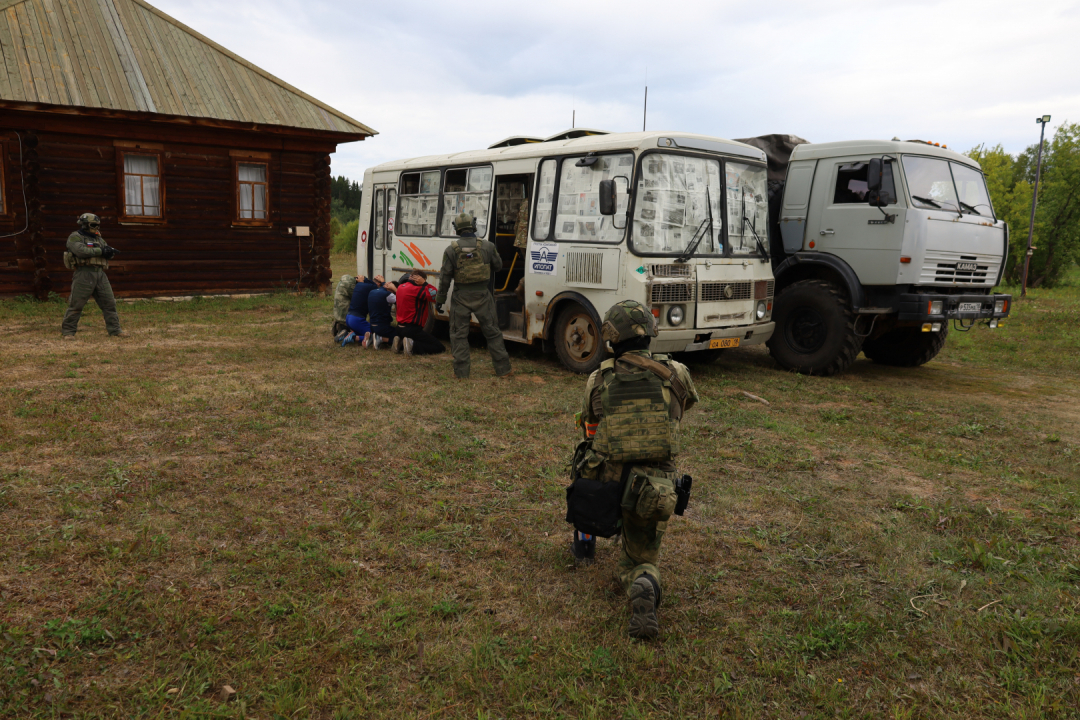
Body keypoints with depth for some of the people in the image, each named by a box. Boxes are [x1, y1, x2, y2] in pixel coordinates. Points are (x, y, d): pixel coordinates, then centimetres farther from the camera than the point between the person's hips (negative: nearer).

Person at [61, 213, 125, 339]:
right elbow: (81, 251, -17)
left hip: (100, 274, 6)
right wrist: (100, 251, -16)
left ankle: (115, 330, 9)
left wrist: (110, 252, -8)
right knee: (76, 304, -4)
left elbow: (108, 252, 16)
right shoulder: (75, 237, 0)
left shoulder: (98, 238, 21)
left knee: (109, 303, 4)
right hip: (84, 273, -6)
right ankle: (67, 331, 5)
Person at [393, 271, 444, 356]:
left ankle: (400, 343, 7)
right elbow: (435, 296, -23)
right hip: (412, 329, -9)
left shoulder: (401, 286, 9)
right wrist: (424, 283, -18)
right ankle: (412, 345, -20)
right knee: (439, 347, -7)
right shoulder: (415, 289, -18)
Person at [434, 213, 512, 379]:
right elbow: (498, 266, 11)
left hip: (461, 297, -1)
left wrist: (440, 299, 3)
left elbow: (445, 277, -6)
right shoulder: (487, 246, -3)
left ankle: (461, 372, 8)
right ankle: (503, 368, 14)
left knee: (459, 334, 8)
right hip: (482, 296, 1)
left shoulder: (451, 250, -7)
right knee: (492, 332, 10)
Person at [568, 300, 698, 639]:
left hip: (604, 484, 1)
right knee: (639, 562, 20)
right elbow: (688, 401, 23)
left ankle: (584, 540, 40)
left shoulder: (597, 382, -2)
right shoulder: (676, 374, -2)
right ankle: (644, 587, -17)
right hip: (652, 493, 0)